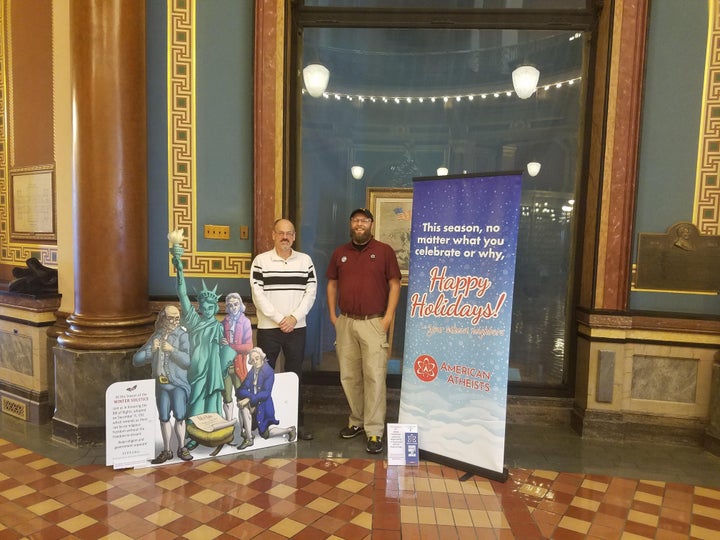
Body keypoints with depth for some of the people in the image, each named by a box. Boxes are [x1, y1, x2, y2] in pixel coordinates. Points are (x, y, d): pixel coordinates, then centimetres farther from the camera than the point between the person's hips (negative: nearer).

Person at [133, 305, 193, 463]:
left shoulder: (182, 335, -5)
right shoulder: (155, 336, 6)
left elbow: (187, 361, -14)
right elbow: (136, 360, 3)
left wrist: (172, 350, -25)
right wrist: (151, 350, -14)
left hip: (178, 384, -3)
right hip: (161, 385, 4)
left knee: (179, 416, -6)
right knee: (164, 418, 9)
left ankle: (181, 448, 11)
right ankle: (166, 451, 20)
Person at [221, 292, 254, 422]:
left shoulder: (245, 322, 0)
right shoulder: (224, 322, 8)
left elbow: (248, 346, -7)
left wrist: (230, 346, -13)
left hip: (238, 365, -3)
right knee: (227, 399, 8)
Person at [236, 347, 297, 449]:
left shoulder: (269, 372, -14)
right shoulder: (251, 372, 4)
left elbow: (266, 393, -20)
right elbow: (242, 390, -4)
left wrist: (250, 399, -30)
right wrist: (250, 397, -25)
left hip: (264, 405, -5)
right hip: (253, 403, 5)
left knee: (265, 433, -5)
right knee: (243, 405, -28)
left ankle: (289, 430, 24)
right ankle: (248, 438, -15)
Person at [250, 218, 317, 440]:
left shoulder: (305, 260, 6)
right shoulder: (261, 261, -1)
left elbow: (311, 292, 1)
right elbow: (258, 295, -8)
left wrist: (294, 317, -10)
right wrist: (280, 319, -13)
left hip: (297, 328, 2)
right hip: (268, 328, -2)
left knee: (295, 376, 10)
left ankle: (297, 422, 20)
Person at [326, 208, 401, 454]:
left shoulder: (384, 251, -1)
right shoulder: (340, 252, 10)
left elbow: (394, 284, -2)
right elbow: (332, 284, 16)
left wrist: (388, 317, -9)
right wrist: (332, 314, 9)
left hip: (373, 323, -4)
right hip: (346, 323, 4)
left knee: (374, 376, -5)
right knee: (349, 376, 11)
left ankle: (374, 431, 4)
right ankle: (357, 421, 27)